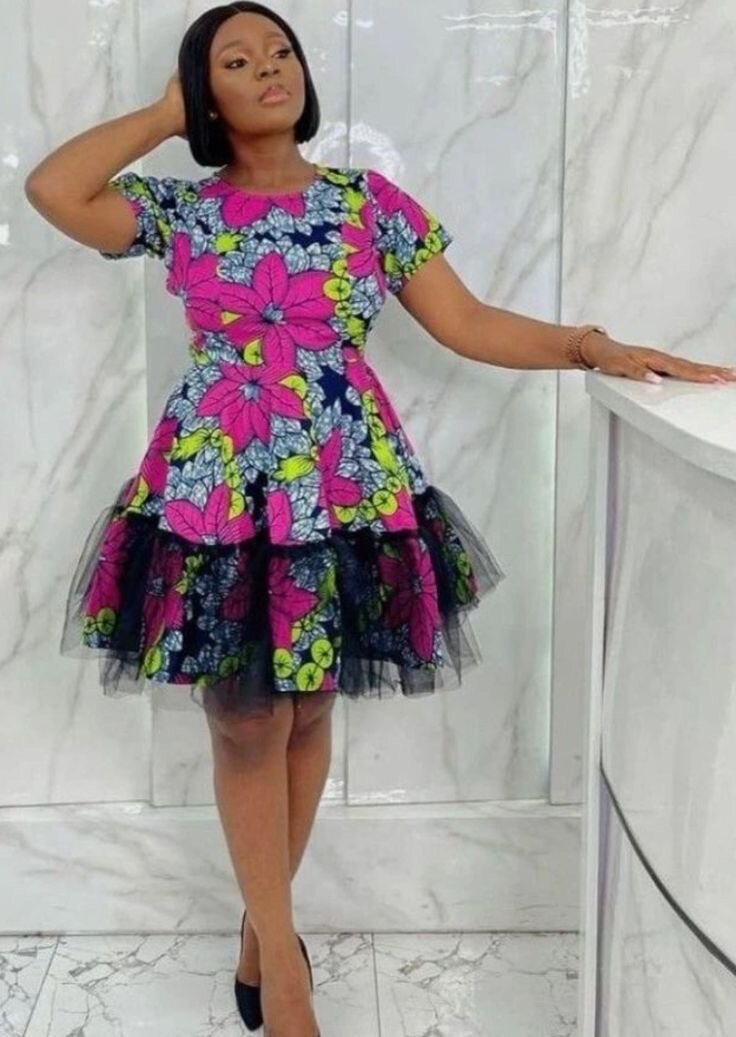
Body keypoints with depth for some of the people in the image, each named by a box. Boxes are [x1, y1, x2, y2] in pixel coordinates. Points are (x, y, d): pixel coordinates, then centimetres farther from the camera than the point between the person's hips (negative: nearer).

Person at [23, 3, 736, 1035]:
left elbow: (468, 324, 2)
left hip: (343, 490, 1)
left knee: (307, 712, 11)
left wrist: (597, 347, -10)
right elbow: (52, 189, -10)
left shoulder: (372, 203, 5)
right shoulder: (178, 209, 5)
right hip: (218, 490, -1)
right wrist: (163, 115, 1)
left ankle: (263, 923, 32)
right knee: (246, 724, 2)